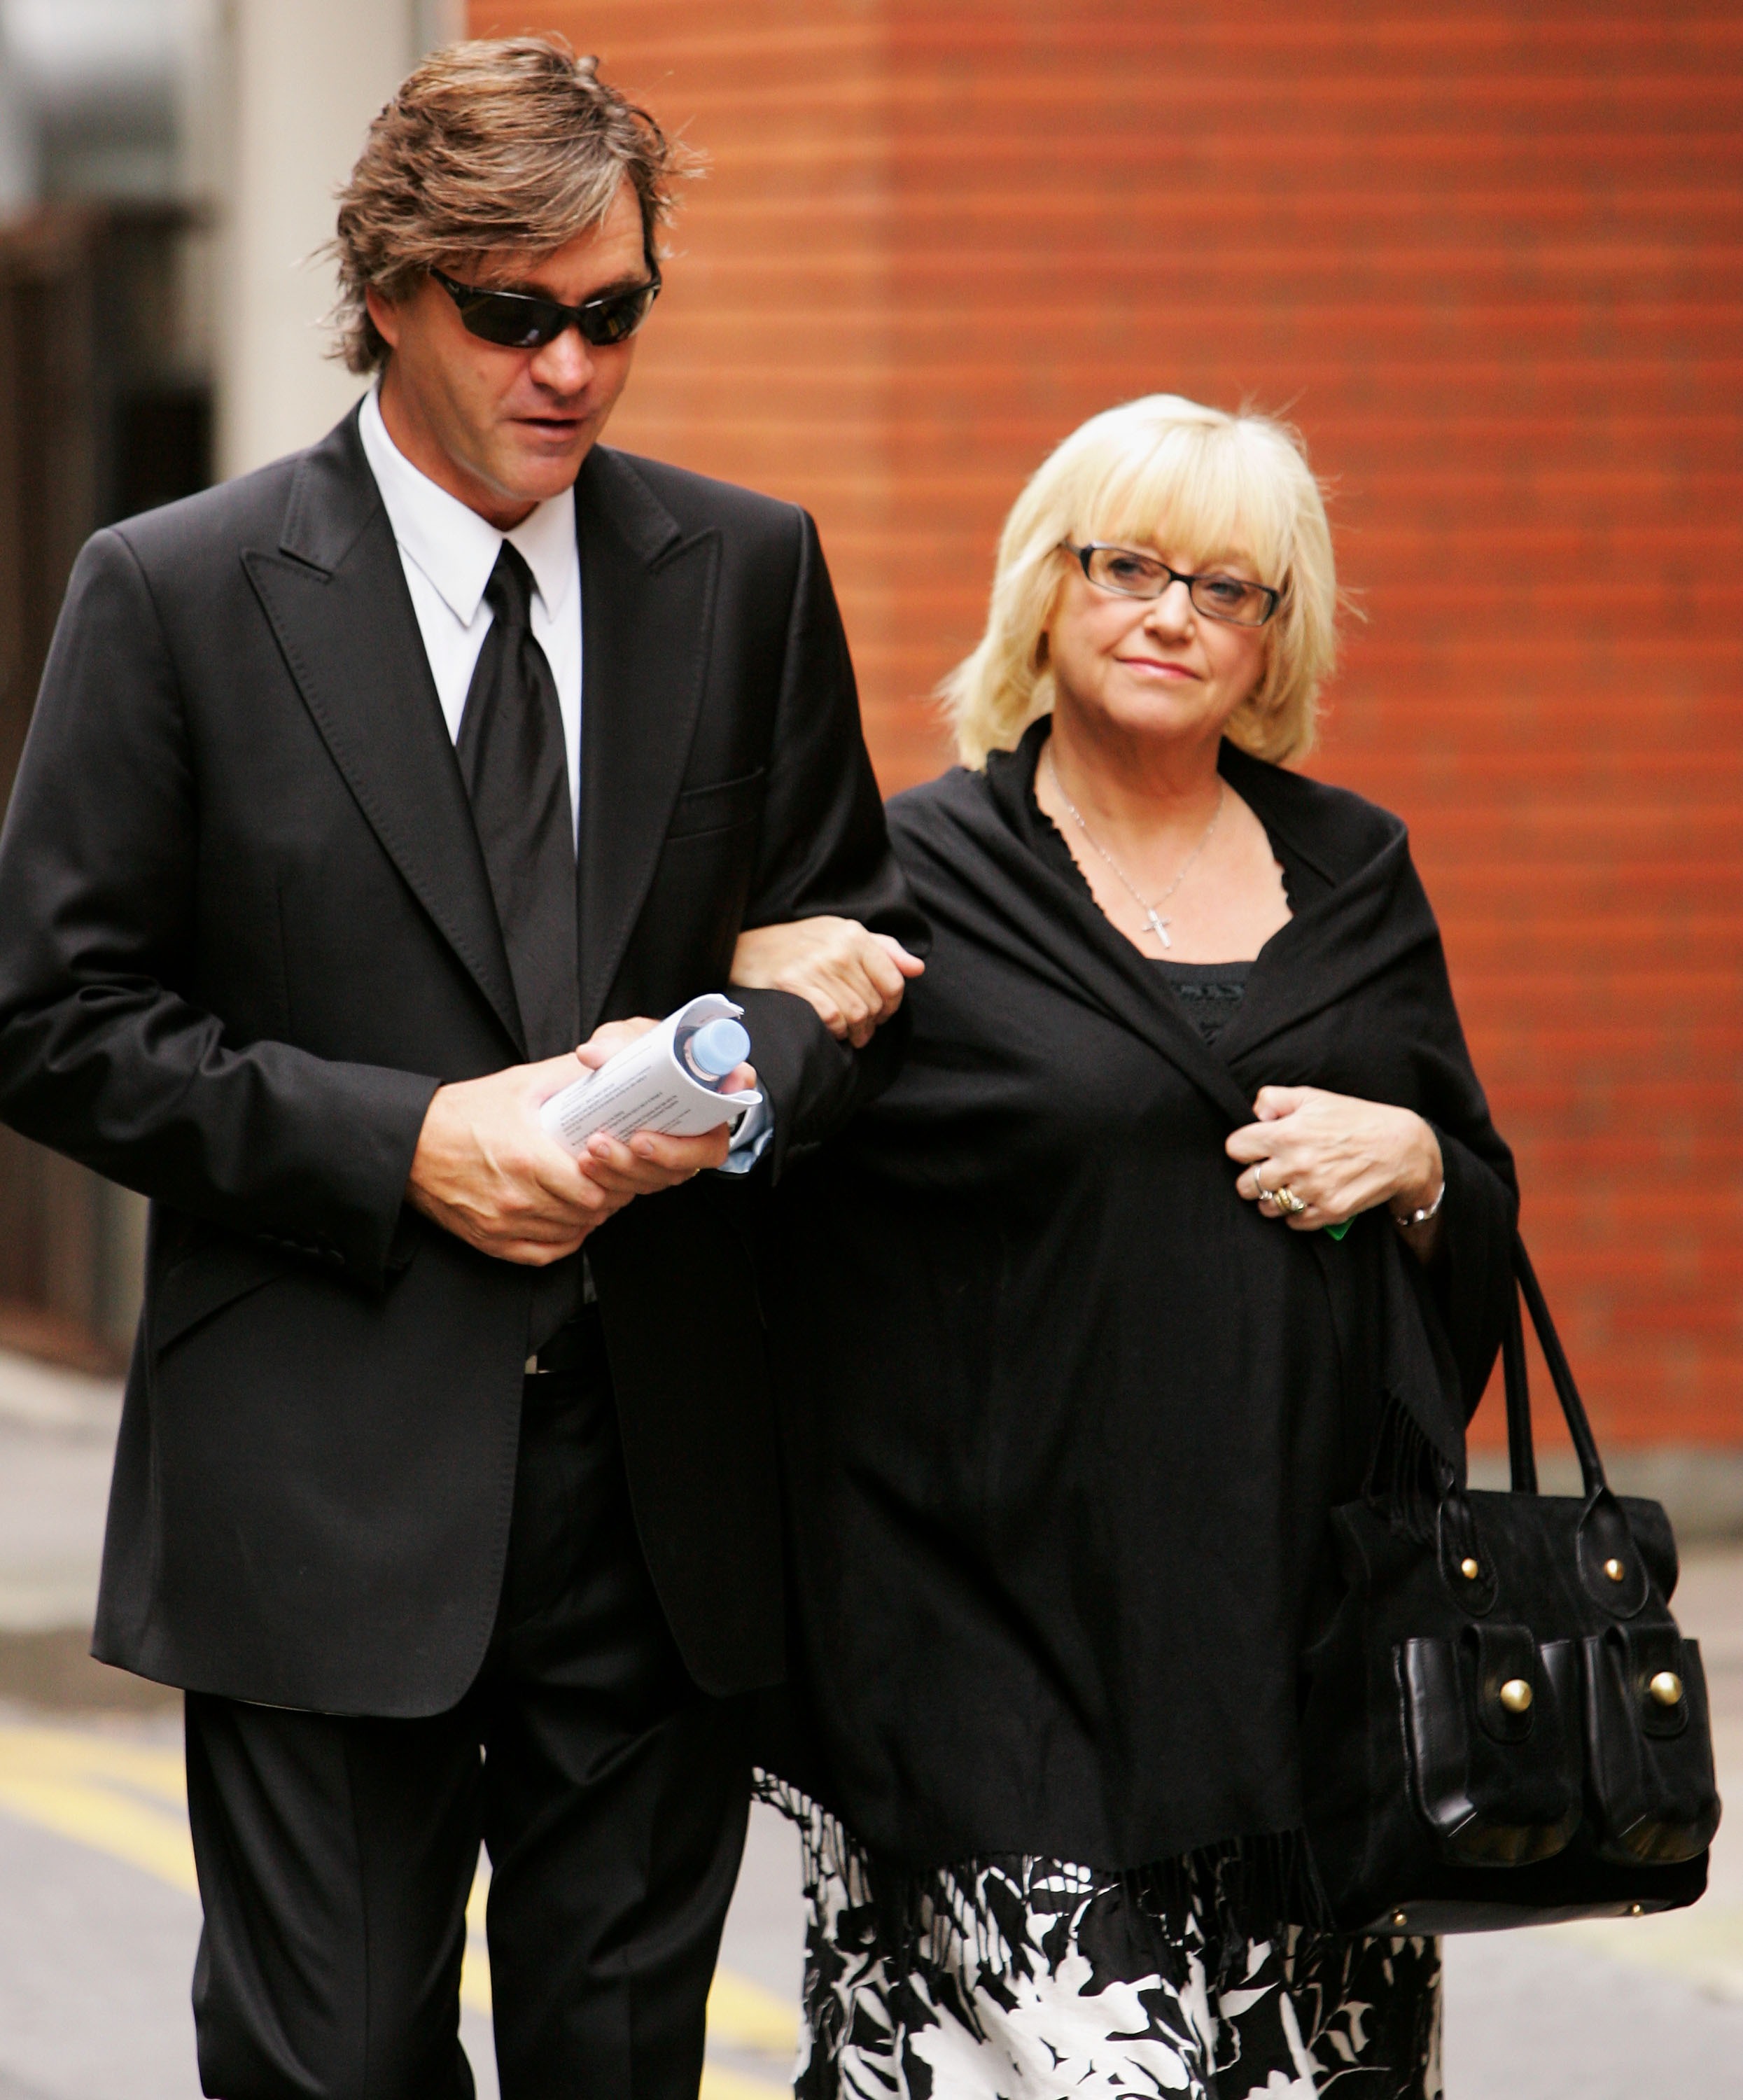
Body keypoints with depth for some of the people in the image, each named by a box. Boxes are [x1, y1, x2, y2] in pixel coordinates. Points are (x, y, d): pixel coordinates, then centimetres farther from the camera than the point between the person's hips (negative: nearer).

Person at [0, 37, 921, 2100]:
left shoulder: (748, 573, 8)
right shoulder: (174, 595, -3)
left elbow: (856, 939, 13)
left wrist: (742, 1084, -10)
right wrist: (405, 1145, -14)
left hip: (665, 1470, 3)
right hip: (327, 1485, -3)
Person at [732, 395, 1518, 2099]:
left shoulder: (1352, 875, 13)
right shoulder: (917, 874, 1)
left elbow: (1488, 1217, 19)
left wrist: (1410, 1160, -2)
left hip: (1303, 1615, 4)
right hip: (1013, 1621, -4)